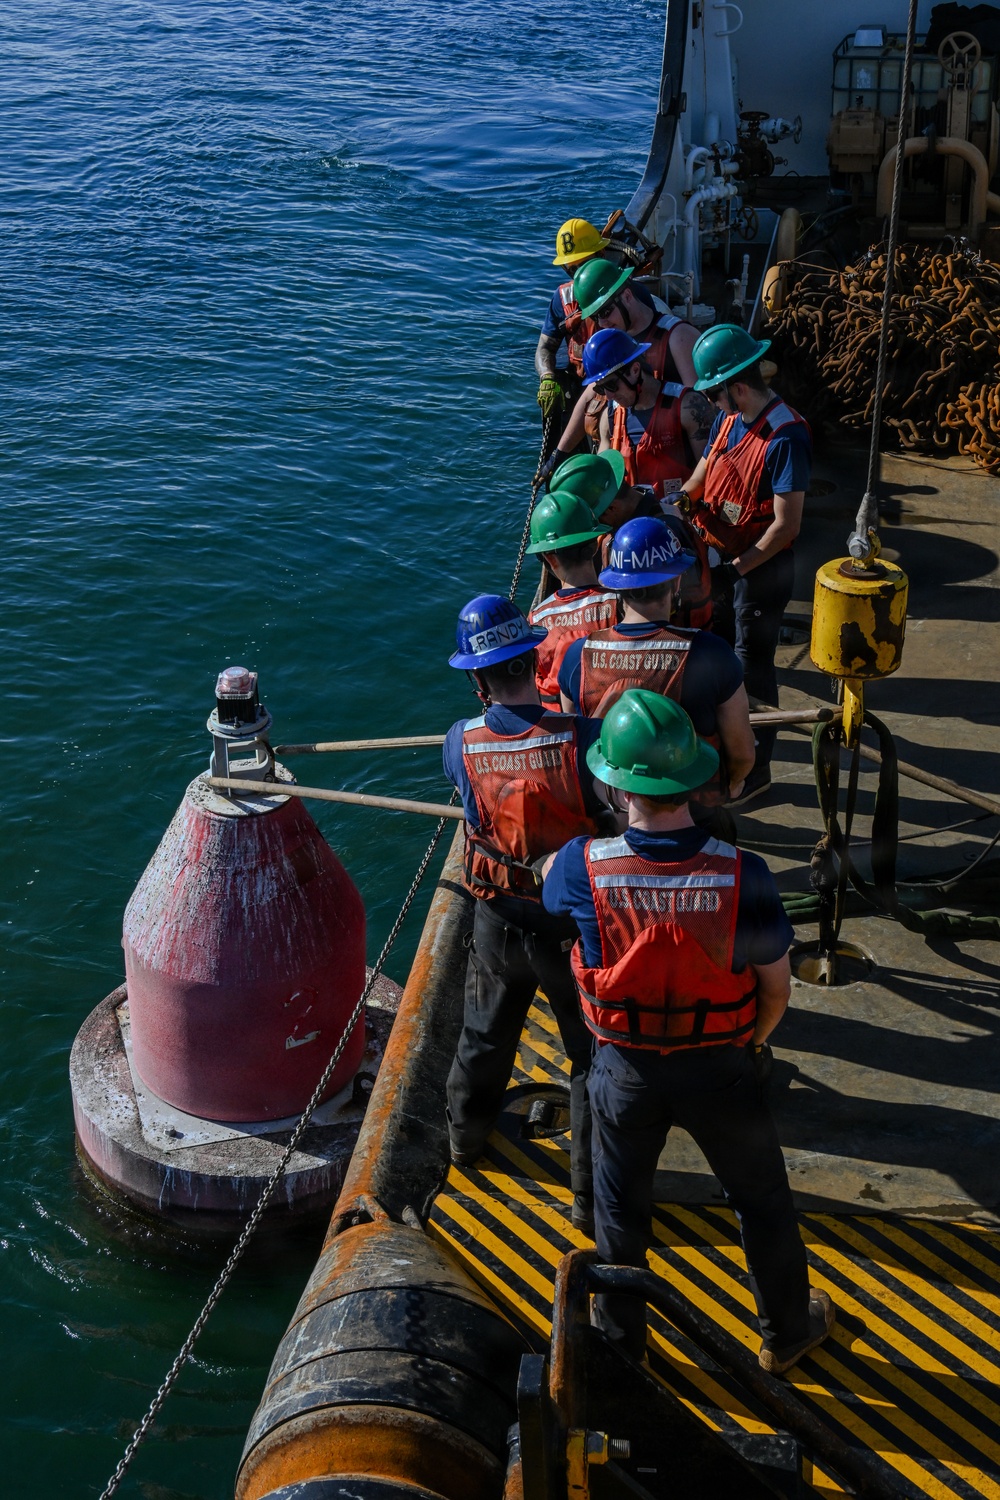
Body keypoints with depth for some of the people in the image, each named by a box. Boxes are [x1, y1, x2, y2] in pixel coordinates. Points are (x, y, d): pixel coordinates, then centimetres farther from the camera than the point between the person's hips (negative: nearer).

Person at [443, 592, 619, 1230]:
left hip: (499, 923, 4)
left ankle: (467, 1134, 52)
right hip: (576, 924, -4)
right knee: (595, 1056, 13)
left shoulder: (461, 744, -14)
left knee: (486, 1034, 28)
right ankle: (593, 1195, 23)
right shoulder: (582, 740, -26)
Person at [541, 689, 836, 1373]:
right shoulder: (743, 875, -26)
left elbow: (548, 882, 2)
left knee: (620, 1206, 26)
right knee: (762, 1200, 24)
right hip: (721, 1069, -1)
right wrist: (751, 1041, 8)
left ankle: (620, 1336, 47)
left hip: (626, 1071, 1)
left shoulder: (582, 867, -25)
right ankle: (787, 1332, 46)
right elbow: (777, 988, -13)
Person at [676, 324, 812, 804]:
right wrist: (681, 498, -11)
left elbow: (786, 525, -24)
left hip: (761, 567, -8)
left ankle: (756, 769, 17)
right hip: (720, 556, 8)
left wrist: (740, 565, -19)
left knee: (753, 668, 3)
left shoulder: (785, 438, -25)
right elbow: (704, 472, 10)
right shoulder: (729, 418, 0)